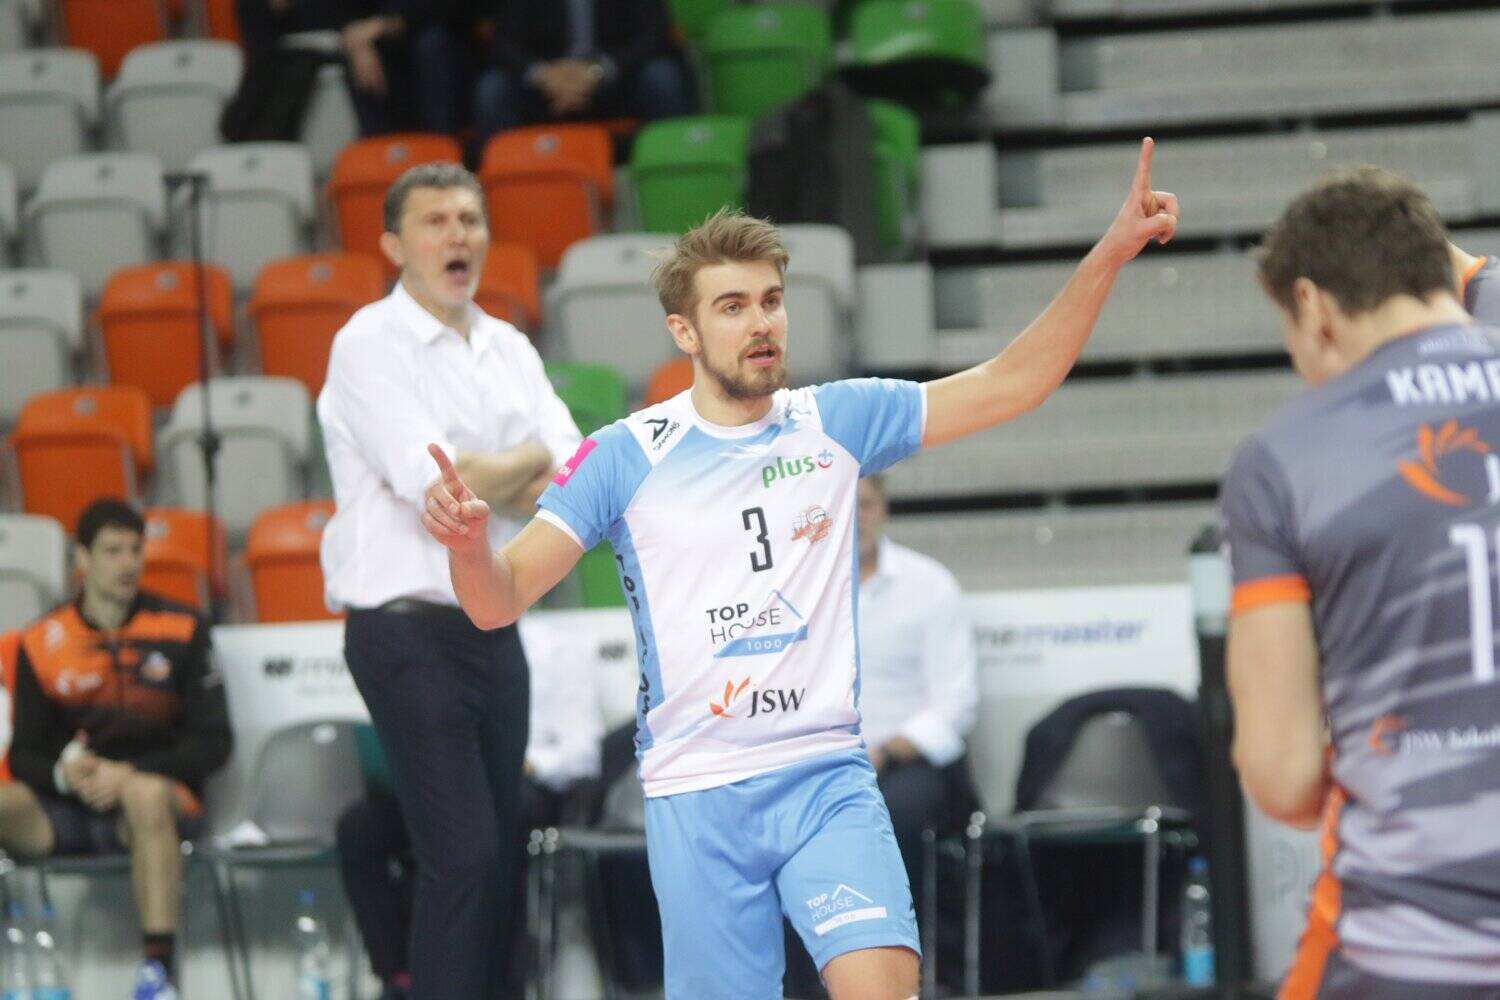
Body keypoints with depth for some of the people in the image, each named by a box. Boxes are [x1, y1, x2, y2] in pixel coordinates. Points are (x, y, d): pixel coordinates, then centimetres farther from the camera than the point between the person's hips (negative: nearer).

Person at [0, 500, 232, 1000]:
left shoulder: (180, 631, 4)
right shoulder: (41, 644, 7)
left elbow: (213, 743, 1)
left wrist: (129, 774, -14)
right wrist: (64, 772, -15)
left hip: (160, 798, -2)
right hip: (65, 811, 2)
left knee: (147, 793, -38)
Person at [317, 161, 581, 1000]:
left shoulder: (508, 348, 13)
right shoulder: (370, 346, -7)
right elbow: (432, 481, -19)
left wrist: (480, 480, -13)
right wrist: (529, 463, -2)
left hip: (492, 626, 7)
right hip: (408, 627, -7)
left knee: (496, 858, 6)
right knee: (463, 855, -14)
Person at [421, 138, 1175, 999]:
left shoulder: (836, 424, 4)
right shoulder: (627, 457, -2)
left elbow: (1013, 382, 4)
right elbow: (502, 601, -4)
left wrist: (1111, 254, -6)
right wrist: (471, 543, -28)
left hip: (828, 778, 1)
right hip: (697, 794, -1)